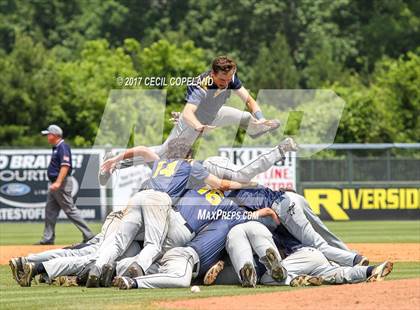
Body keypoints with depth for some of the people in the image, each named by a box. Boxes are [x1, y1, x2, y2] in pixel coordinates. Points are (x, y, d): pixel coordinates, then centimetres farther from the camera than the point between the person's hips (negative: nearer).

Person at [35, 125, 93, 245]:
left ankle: (88, 235, -5)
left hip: (62, 184, -11)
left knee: (70, 210, -8)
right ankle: (48, 238, 13)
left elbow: (65, 166, -26)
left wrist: (58, 183, -33)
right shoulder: (56, 147, 15)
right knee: (50, 210, 10)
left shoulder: (63, 147, -15)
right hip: (55, 184, 11)